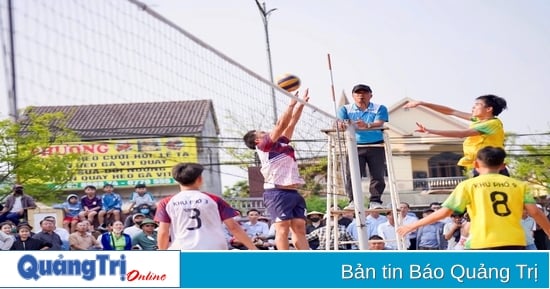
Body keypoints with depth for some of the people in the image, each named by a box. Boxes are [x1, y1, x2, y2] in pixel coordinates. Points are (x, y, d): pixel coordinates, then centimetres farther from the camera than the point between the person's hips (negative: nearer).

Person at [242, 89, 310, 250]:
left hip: (293, 192, 8)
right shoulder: (263, 147, -1)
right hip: (277, 192, -8)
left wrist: (301, 104, 17)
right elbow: (281, 125, -7)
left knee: (299, 227, 2)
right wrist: (292, 104, -4)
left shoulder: (282, 143, 21)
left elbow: (291, 124, 22)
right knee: (282, 228, -8)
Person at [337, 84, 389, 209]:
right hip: (355, 146, 0)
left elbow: (379, 123, -12)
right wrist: (343, 124, -34)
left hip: (376, 146, 0)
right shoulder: (345, 109, 10)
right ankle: (353, 201, -7)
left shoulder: (379, 108, 6)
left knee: (377, 175, -4)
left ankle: (375, 201, 0)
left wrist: (367, 125, -36)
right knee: (352, 175, -8)